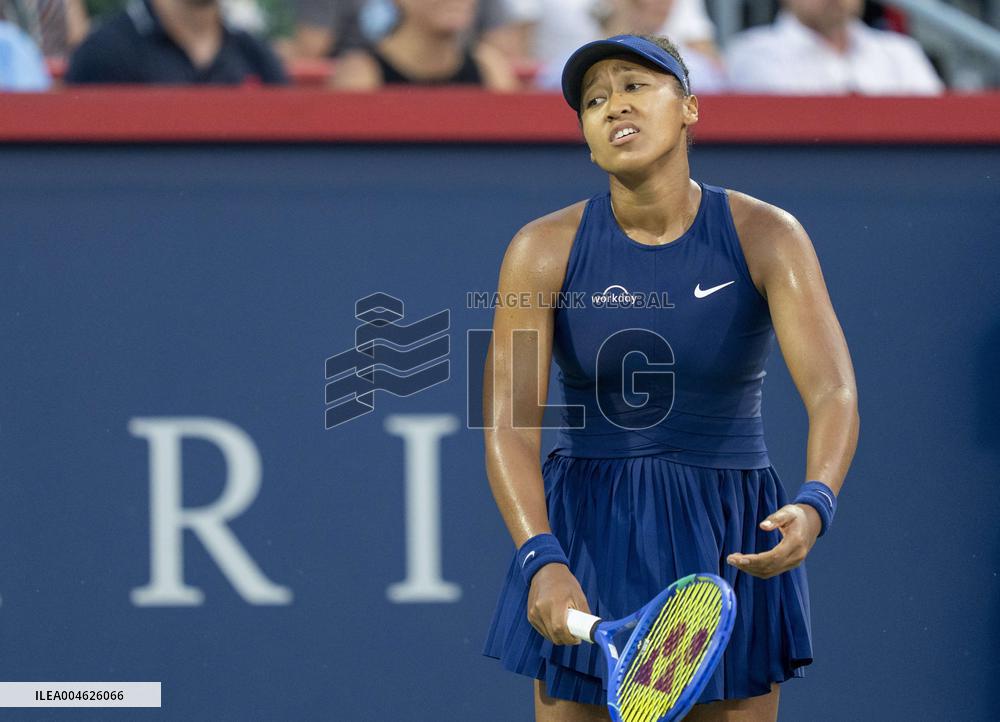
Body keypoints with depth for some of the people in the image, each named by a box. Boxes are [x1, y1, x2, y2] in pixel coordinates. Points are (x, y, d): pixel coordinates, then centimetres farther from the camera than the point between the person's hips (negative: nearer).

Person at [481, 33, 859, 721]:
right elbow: (509, 425, -14)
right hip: (588, 536, 0)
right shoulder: (544, 250, -7)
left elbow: (834, 392, -19)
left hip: (733, 542, 0)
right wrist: (542, 561, -30)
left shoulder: (768, 238, -8)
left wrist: (814, 505, -39)